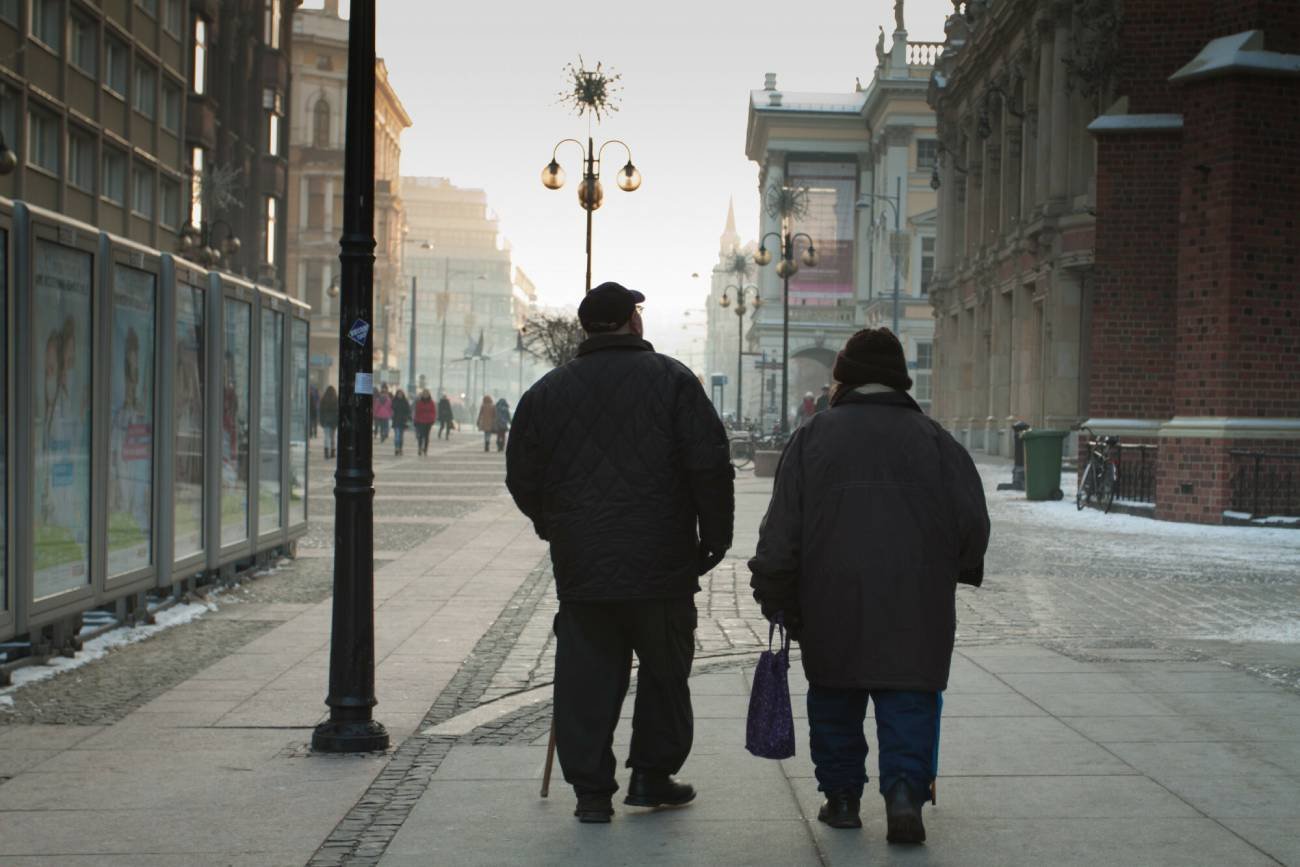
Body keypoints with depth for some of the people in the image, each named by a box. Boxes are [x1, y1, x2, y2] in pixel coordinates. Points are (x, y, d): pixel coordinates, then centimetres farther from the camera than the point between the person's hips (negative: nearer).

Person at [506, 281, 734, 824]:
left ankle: (591, 790, 8)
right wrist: (715, 536, 2)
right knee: (665, 671, 14)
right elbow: (710, 466, -7)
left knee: (587, 678, 7)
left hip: (580, 569, 2)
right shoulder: (672, 380, -2)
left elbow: (522, 480, 11)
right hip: (661, 566, -2)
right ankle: (653, 774, 18)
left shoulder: (546, 392, 7)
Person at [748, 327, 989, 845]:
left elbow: (782, 529, 0)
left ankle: (841, 796, 19)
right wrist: (960, 570, 18)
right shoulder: (933, 439, 3)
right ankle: (904, 790, -13)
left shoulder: (812, 438, 2)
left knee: (834, 701, 15)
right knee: (909, 702, 4)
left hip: (832, 607, 1)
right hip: (915, 608, 0)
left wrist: (775, 598, 7)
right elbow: (972, 520, 1)